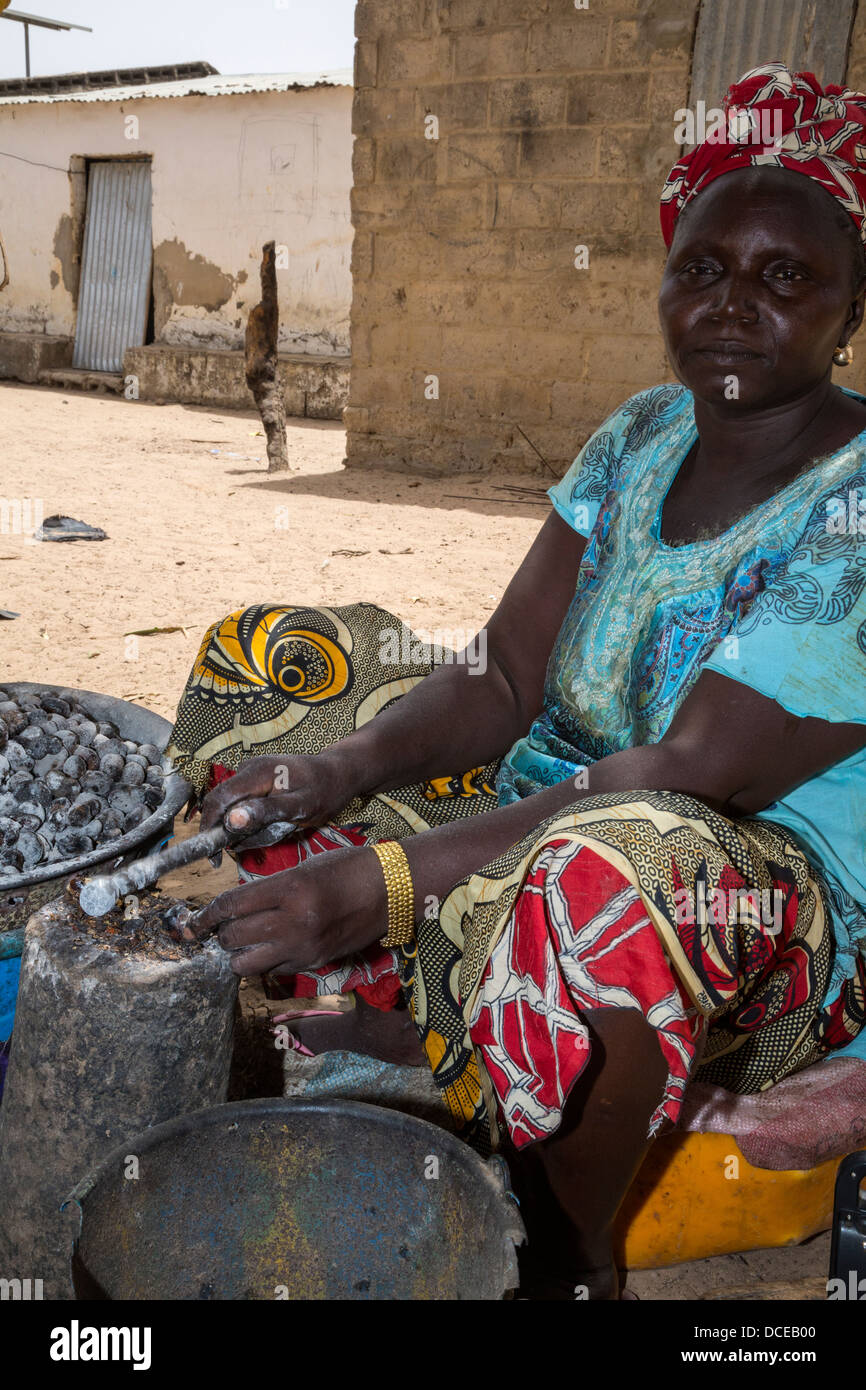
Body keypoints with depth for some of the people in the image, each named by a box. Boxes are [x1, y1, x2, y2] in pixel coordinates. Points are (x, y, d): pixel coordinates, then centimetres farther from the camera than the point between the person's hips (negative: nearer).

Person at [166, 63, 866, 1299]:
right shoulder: (641, 436, 3)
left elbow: (693, 777, -29)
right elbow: (506, 679, -2)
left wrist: (387, 880, -37)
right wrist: (344, 765, -22)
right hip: (562, 798, 7)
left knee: (609, 881, -43)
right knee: (277, 655, 3)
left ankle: (569, 1259, -12)